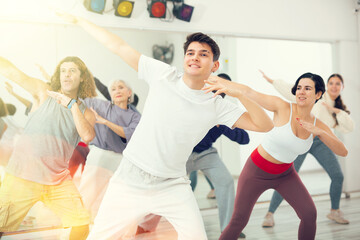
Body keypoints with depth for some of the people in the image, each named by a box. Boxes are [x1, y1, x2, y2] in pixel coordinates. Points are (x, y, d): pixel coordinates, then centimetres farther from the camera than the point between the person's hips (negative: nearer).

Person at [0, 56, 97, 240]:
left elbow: (87, 136, -12)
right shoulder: (44, 93, 3)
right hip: (23, 176, -2)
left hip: (59, 180, 3)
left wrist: (72, 104, -14)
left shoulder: (86, 112, 8)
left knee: (82, 225, -4)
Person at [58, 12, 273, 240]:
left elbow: (264, 125, -8)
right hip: (130, 180, 0)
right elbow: (119, 46, -1)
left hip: (172, 186, 1)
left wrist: (239, 92, -22)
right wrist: (78, 20, 4)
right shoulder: (164, 75, -5)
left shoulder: (217, 106, -5)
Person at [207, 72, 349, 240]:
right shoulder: (283, 108, -19)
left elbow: (342, 152, -13)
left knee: (309, 214, -6)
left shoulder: (318, 126, -6)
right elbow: (249, 92, -28)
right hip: (257, 171, -4)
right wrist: (225, 84, -47)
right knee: (238, 221, -5)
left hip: (285, 174, 4)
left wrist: (318, 131, -29)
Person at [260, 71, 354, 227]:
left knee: (338, 176, -2)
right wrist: (271, 81, -4)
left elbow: (349, 128, 0)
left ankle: (335, 211, 21)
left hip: (320, 142, 5)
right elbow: (292, 93, 1)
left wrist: (336, 111, -12)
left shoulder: (340, 108, 14)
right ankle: (270, 214, -1)